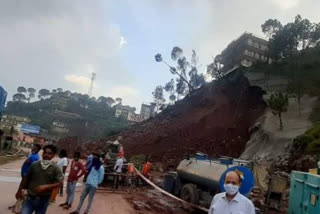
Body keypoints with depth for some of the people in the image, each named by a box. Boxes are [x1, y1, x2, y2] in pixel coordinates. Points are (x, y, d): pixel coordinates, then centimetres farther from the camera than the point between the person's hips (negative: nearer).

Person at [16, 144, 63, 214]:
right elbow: (26, 178, 10)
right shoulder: (35, 165, -2)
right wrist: (19, 190, 15)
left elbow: (59, 182, -13)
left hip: (43, 199, -1)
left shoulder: (55, 168, -9)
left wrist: (45, 187, -22)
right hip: (31, 197, 1)